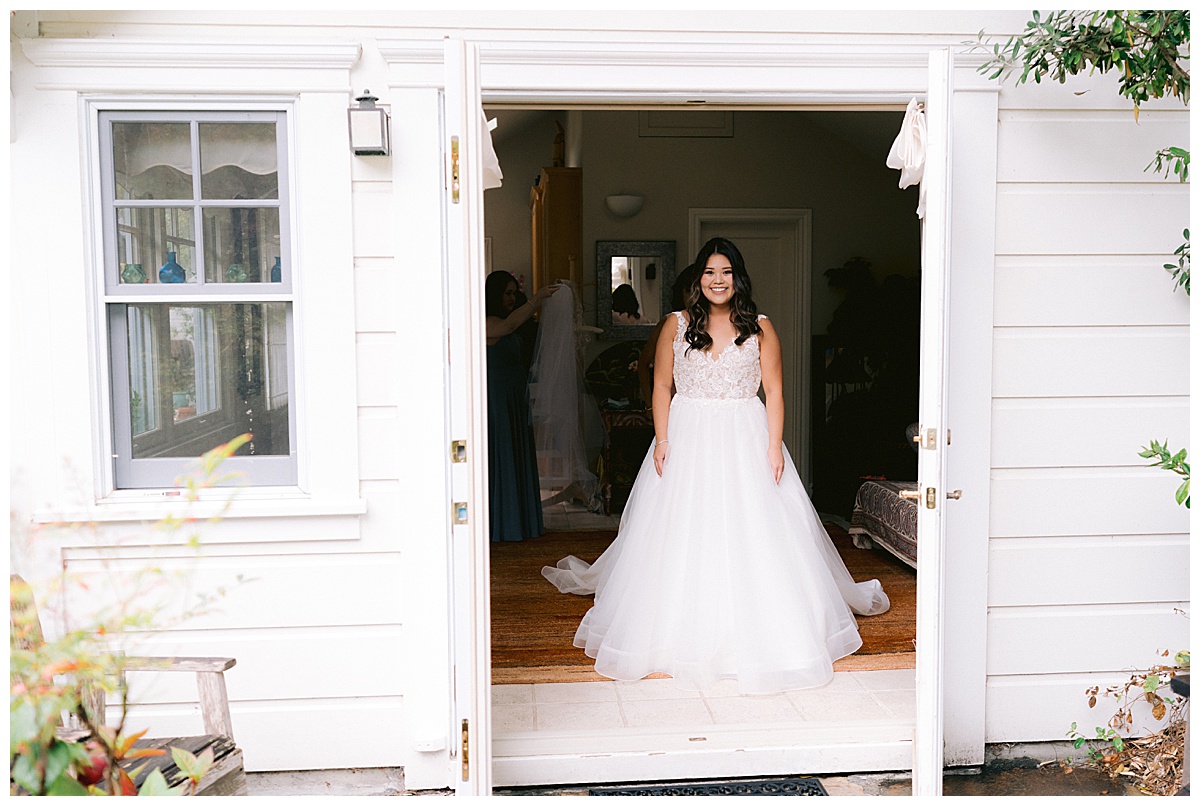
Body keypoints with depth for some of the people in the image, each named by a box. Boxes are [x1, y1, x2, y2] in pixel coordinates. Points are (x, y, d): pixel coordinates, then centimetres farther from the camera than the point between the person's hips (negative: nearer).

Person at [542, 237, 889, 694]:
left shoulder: (759, 328, 3)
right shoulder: (677, 325, 4)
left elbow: (774, 390, 2)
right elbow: (662, 386, 4)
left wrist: (774, 445, -7)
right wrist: (662, 440, -5)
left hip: (745, 440, -1)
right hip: (688, 438, 1)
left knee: (750, 534, 0)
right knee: (683, 536, 3)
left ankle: (756, 630, 13)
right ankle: (685, 633, 16)